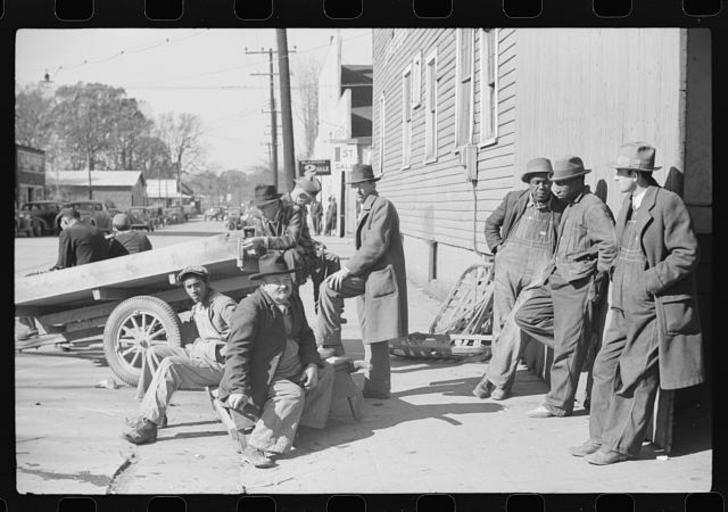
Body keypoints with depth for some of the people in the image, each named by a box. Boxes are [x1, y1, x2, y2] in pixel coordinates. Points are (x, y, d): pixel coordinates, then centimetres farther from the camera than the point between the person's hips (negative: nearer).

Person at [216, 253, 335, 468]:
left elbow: (305, 335, 17)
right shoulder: (251, 307, -21)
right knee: (292, 395, -29)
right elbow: (237, 351, -28)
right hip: (260, 377, -10)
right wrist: (238, 390, -38)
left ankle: (303, 422, 13)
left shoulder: (293, 301, 7)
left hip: (292, 370, 10)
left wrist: (311, 364, -3)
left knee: (325, 372, 13)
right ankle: (255, 448, -30)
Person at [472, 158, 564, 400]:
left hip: (538, 270, -2)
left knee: (518, 323, -10)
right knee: (502, 322, 3)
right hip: (508, 263, 2)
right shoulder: (514, 199, 6)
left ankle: (496, 378, -2)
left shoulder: (561, 208, 0)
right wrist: (497, 248, 9)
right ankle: (504, 379, 16)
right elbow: (491, 224, 22)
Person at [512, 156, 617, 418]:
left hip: (577, 284, -10)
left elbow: (611, 244, -22)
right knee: (524, 316, 9)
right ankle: (573, 344, 14)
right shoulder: (569, 207, 17)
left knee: (567, 349, -2)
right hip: (556, 278, 10)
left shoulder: (593, 207, -14)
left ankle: (558, 404, 8)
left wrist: (597, 279, -14)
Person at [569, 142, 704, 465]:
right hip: (626, 308, 8)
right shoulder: (628, 205, 12)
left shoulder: (668, 203, -13)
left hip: (656, 308, -8)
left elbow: (686, 254, -15)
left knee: (637, 378, -1)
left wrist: (648, 282, -17)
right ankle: (600, 437, 20)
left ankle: (622, 445, 9)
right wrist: (617, 277, 11)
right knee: (606, 369, 9)